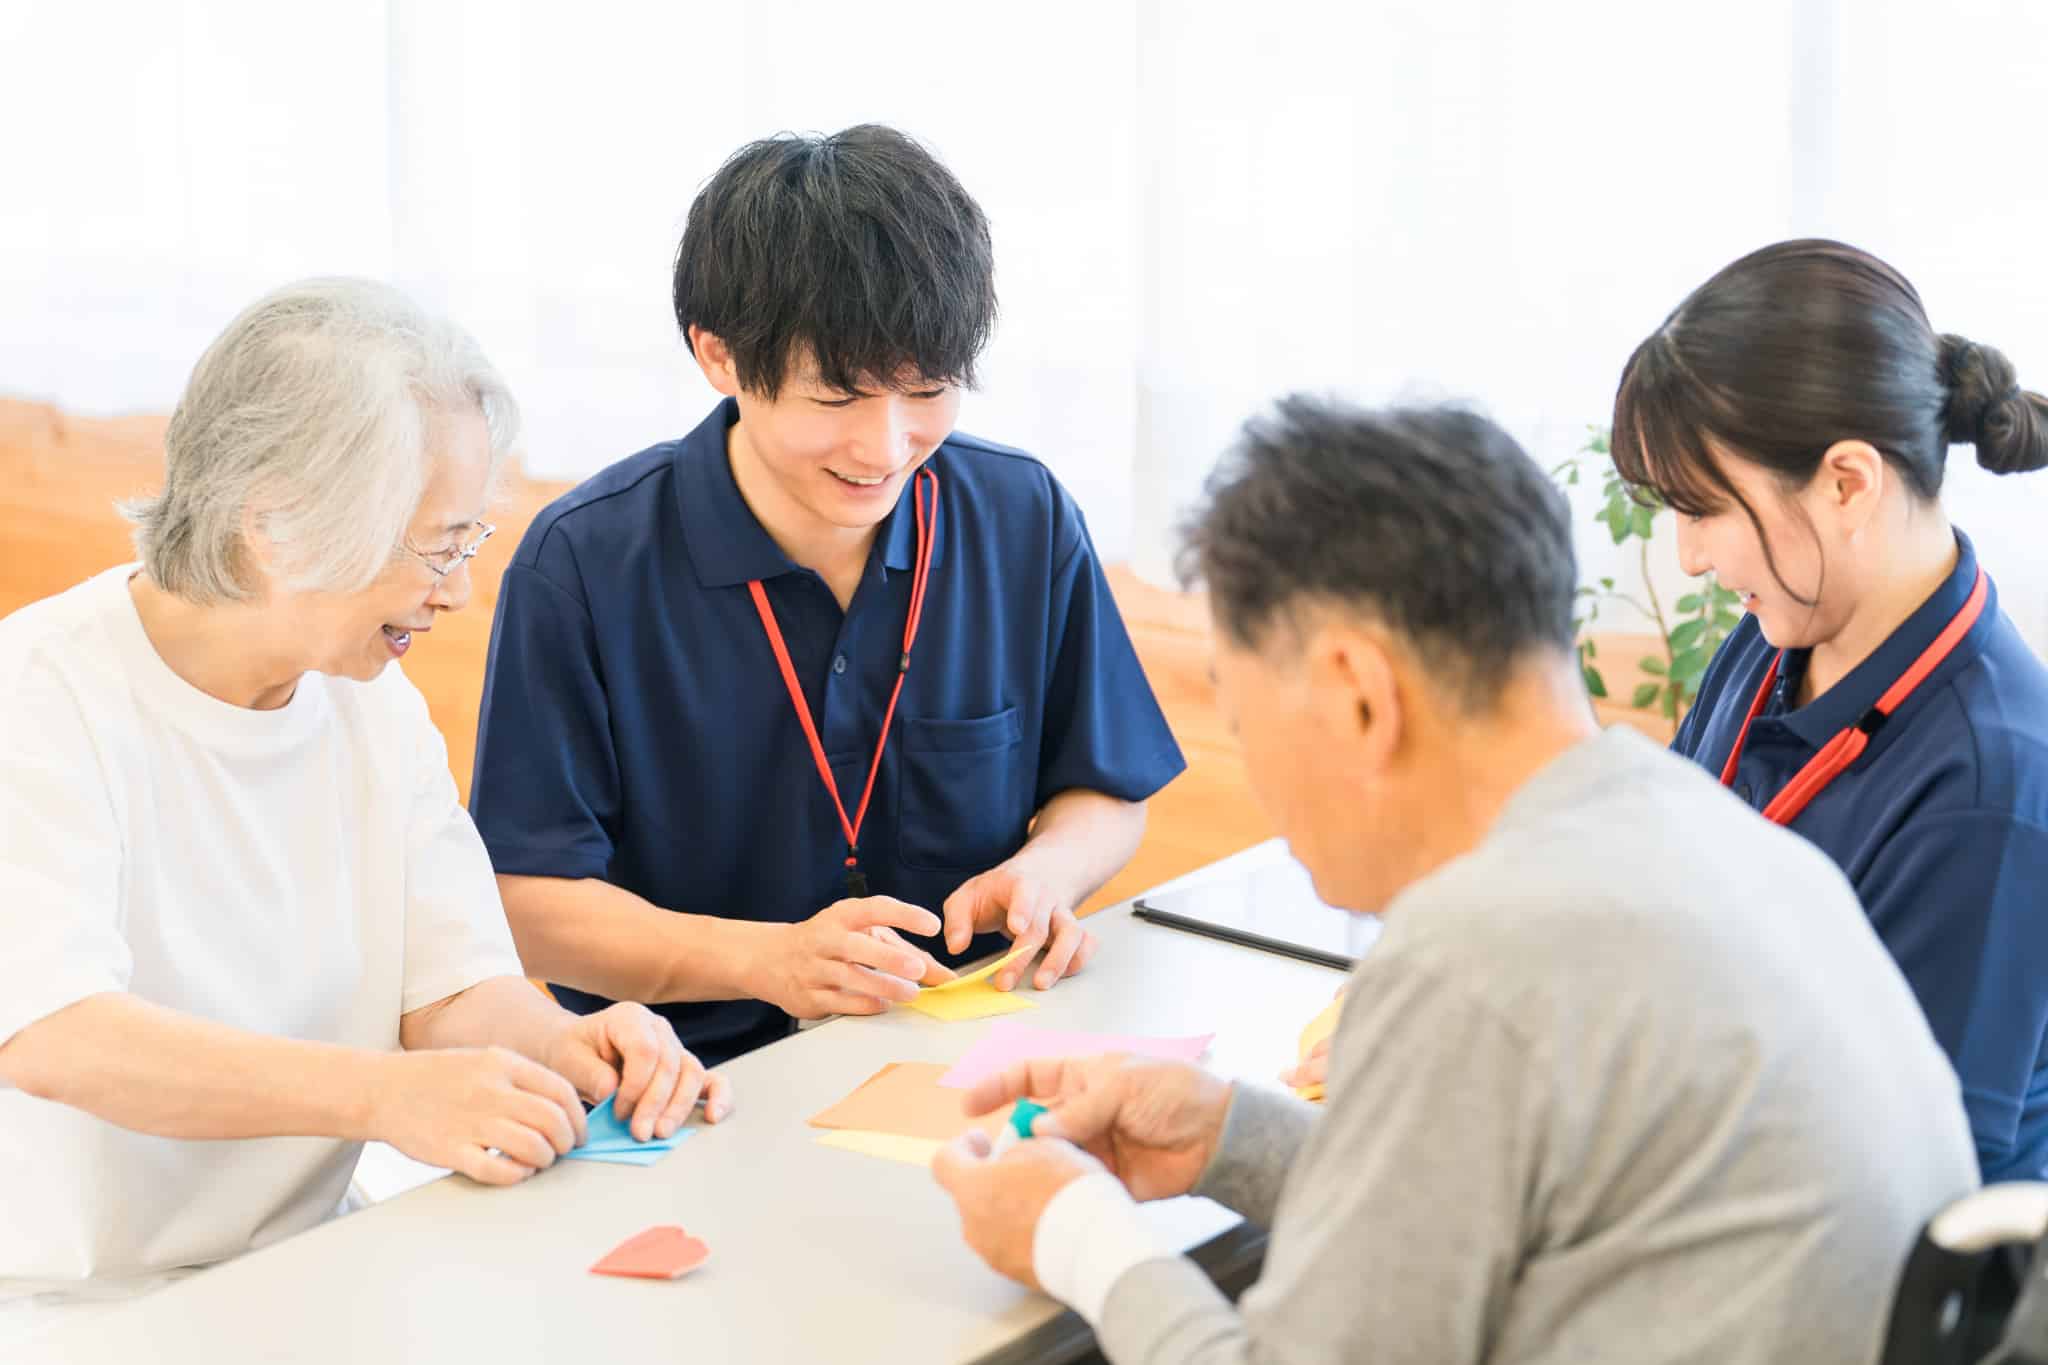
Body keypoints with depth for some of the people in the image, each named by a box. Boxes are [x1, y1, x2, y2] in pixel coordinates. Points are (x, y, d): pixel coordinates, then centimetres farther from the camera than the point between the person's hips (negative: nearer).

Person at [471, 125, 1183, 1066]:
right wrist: (771, 959, -25)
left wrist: (1042, 870, -11)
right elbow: (529, 900, -11)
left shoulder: (1027, 522, -1)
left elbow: (1106, 793, 12)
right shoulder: (584, 564, -11)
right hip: (700, 1085, -1)